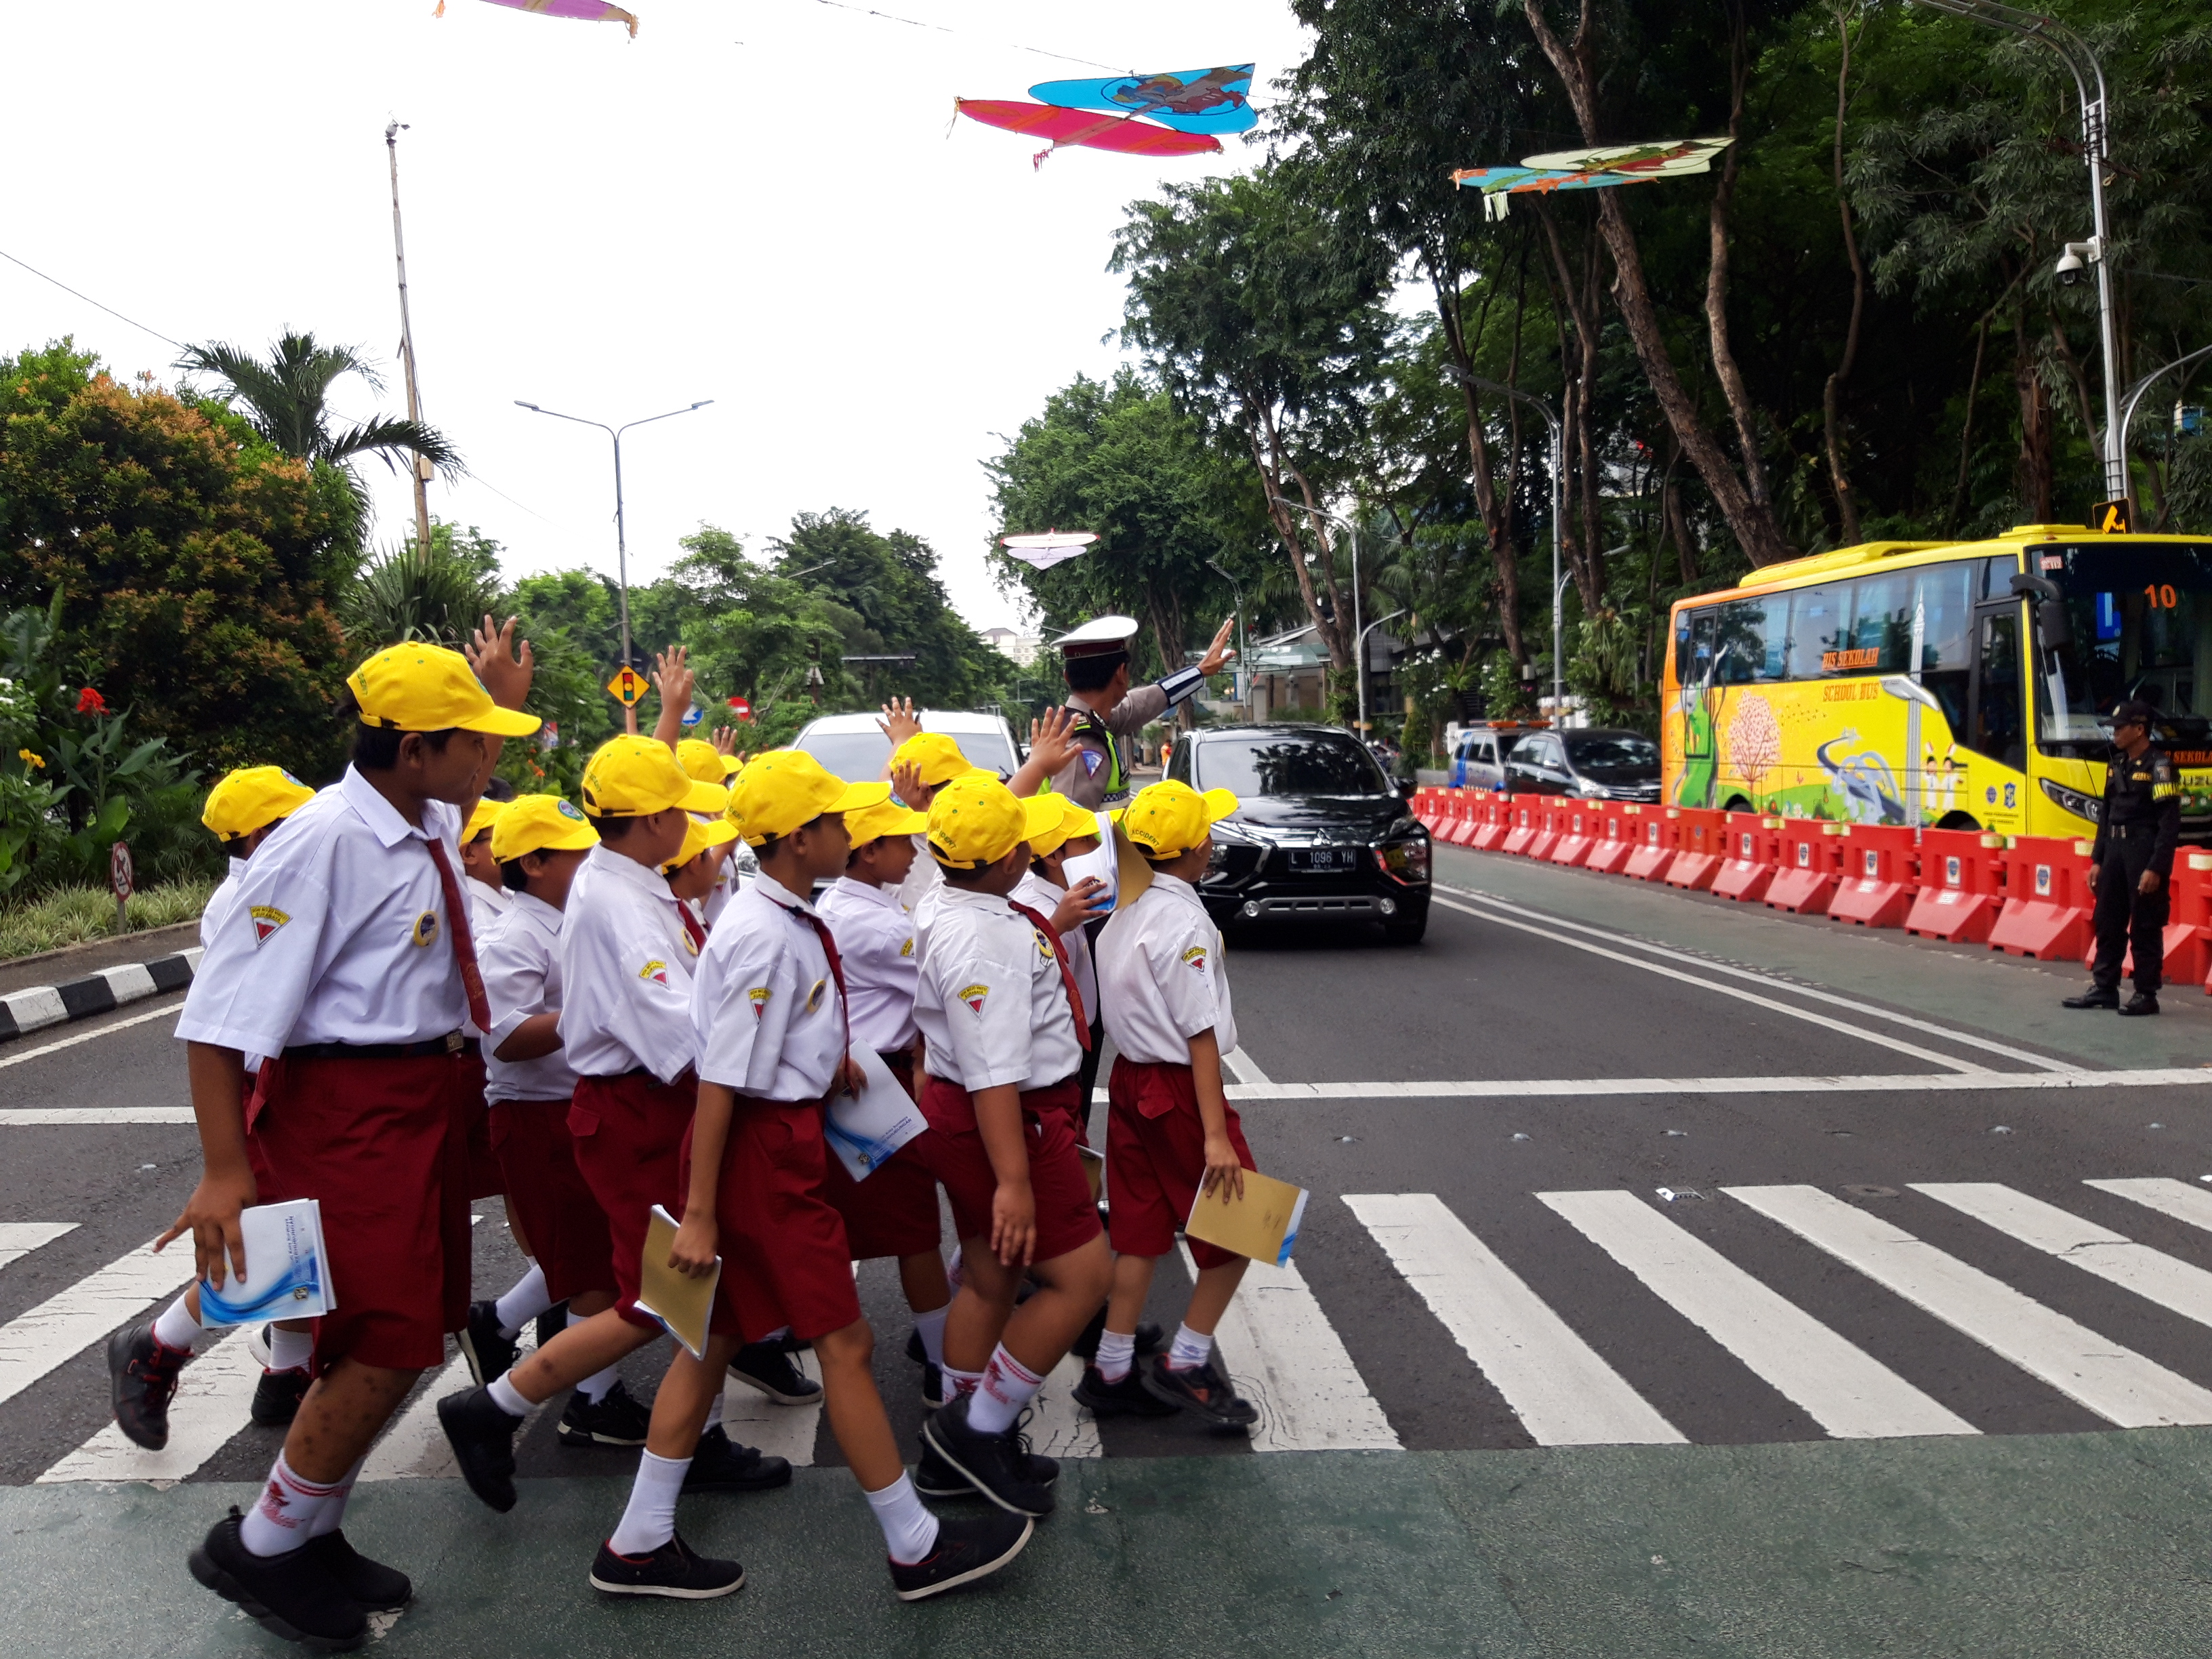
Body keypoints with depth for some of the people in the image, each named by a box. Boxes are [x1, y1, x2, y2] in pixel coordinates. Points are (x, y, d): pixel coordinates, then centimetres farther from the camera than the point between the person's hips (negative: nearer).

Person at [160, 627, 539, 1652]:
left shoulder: (431, 825, 4)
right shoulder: (324, 844, -21)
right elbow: (222, 1016, -21)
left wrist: (504, 701, 26)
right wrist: (226, 1170, -22)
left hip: (427, 1096, 9)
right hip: (346, 1108, -9)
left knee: (401, 1336, 16)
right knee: (386, 1345, -5)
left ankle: (311, 1536, 34)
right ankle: (260, 1548, 17)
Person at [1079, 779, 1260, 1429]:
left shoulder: (1124, 914, 8)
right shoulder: (1184, 922, -19)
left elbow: (1130, 1009, 9)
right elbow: (1200, 1034, -21)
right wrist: (1216, 1134, -20)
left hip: (1130, 1078, 8)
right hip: (1178, 1087, -8)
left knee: (1140, 1232, 13)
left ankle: (1111, 1373, 19)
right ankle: (1185, 1366, 10)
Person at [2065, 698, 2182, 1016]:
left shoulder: (2159, 766, -11)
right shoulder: (2116, 764, 13)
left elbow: (2170, 822, -15)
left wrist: (2156, 868, -19)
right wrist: (2097, 859, 13)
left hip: (2144, 853, -8)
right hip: (2115, 850, 8)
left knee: (2145, 927, -1)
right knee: (2108, 922, 11)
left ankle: (2146, 995, 7)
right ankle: (2104, 987, 18)